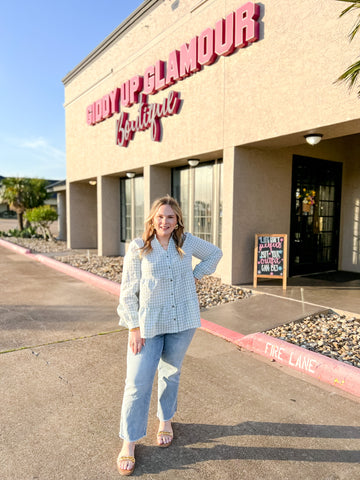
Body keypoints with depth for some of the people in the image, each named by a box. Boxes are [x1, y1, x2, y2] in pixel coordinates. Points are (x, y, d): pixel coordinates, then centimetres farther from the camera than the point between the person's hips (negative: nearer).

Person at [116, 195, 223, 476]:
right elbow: (128, 291, -7)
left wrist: (196, 275, 3)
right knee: (138, 382, -1)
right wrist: (134, 328, -9)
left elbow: (215, 254, 16)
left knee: (171, 373, 18)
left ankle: (166, 421, 43)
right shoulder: (138, 248, -9)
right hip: (148, 323, -2)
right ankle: (129, 443, 19)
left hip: (182, 322, 3)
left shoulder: (187, 243, -1)